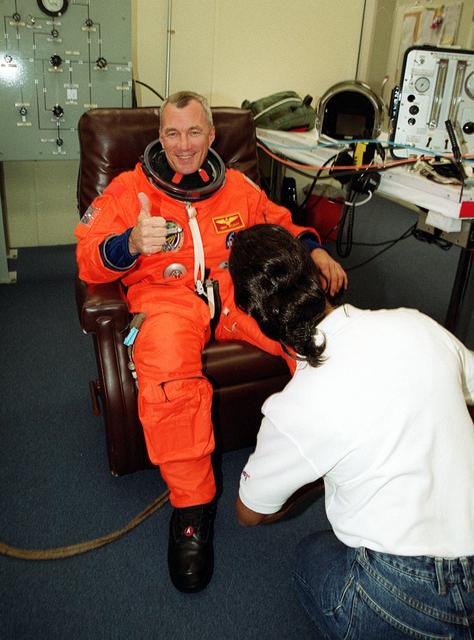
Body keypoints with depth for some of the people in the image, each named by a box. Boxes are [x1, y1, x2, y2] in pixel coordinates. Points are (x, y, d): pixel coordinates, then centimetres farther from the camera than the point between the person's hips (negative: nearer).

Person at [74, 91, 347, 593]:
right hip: (166, 296, -2)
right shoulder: (129, 188, 10)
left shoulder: (237, 187, 20)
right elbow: (89, 260, 0)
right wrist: (132, 242, -23)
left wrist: (315, 252, 9)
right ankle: (191, 503, -19)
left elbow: (280, 225, 30)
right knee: (165, 369, -39)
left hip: (238, 290, 3)